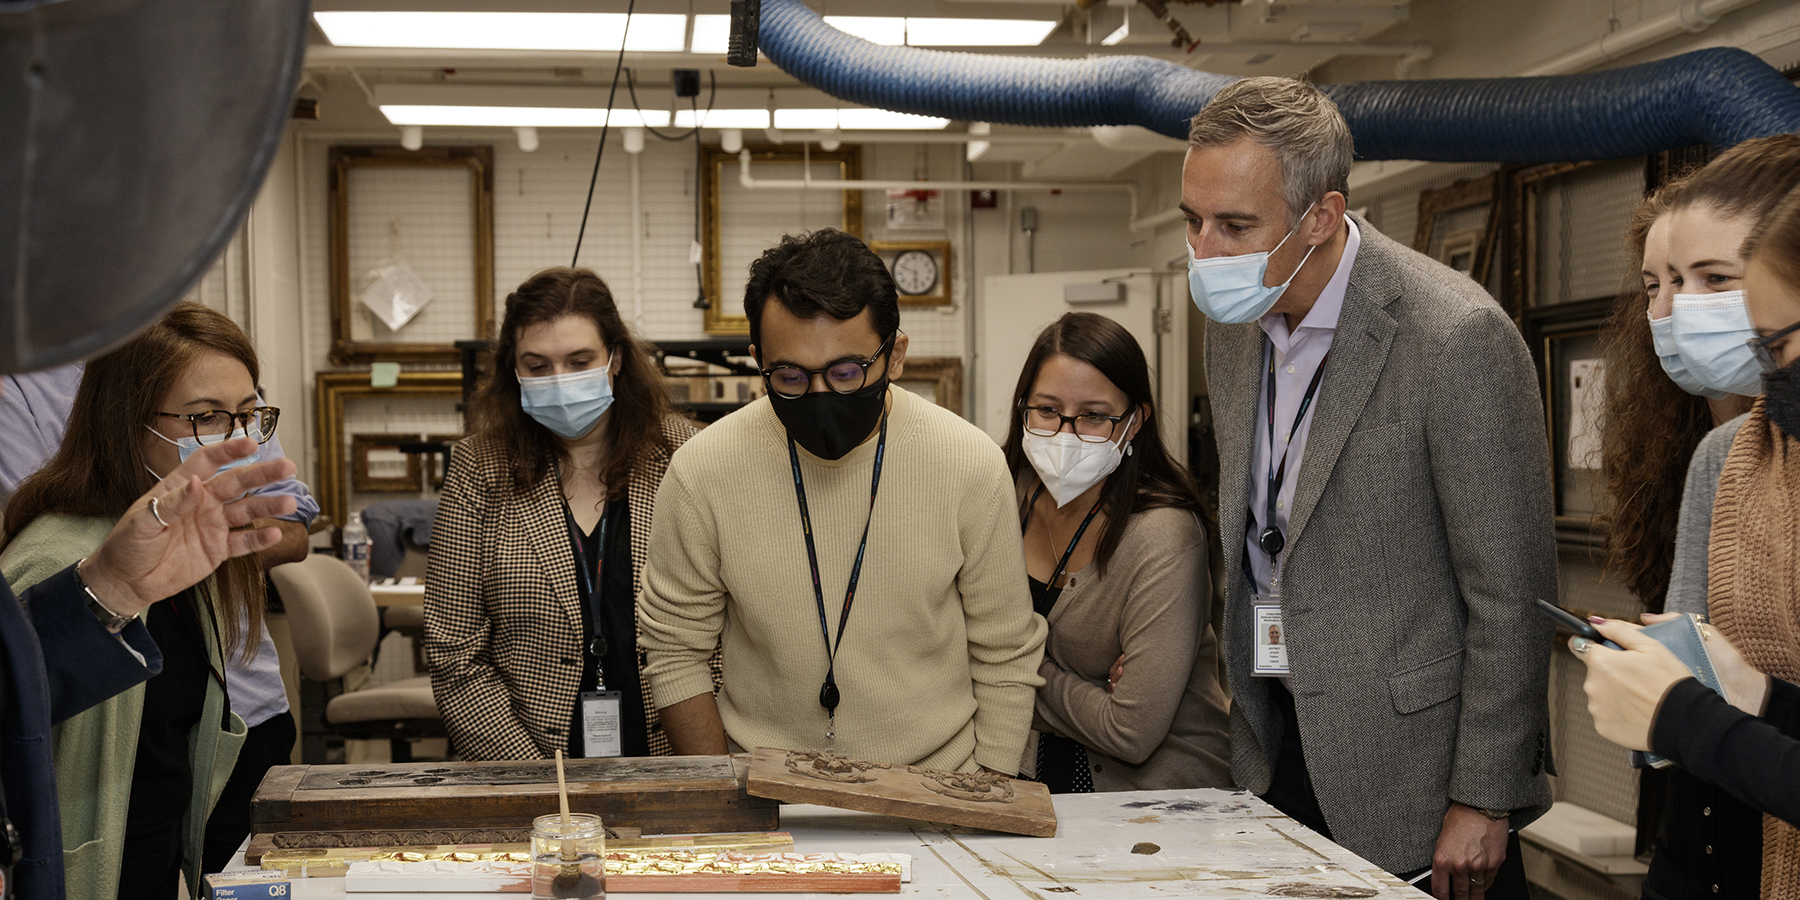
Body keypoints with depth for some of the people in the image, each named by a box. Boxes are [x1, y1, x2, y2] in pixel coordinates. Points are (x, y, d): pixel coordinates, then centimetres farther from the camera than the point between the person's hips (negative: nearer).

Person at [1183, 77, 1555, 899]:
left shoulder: (1458, 337, -20)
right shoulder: (1235, 321, 3)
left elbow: (1510, 597, -16)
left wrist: (1484, 802, -14)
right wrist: (1243, 704, 12)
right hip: (1278, 746, 6)